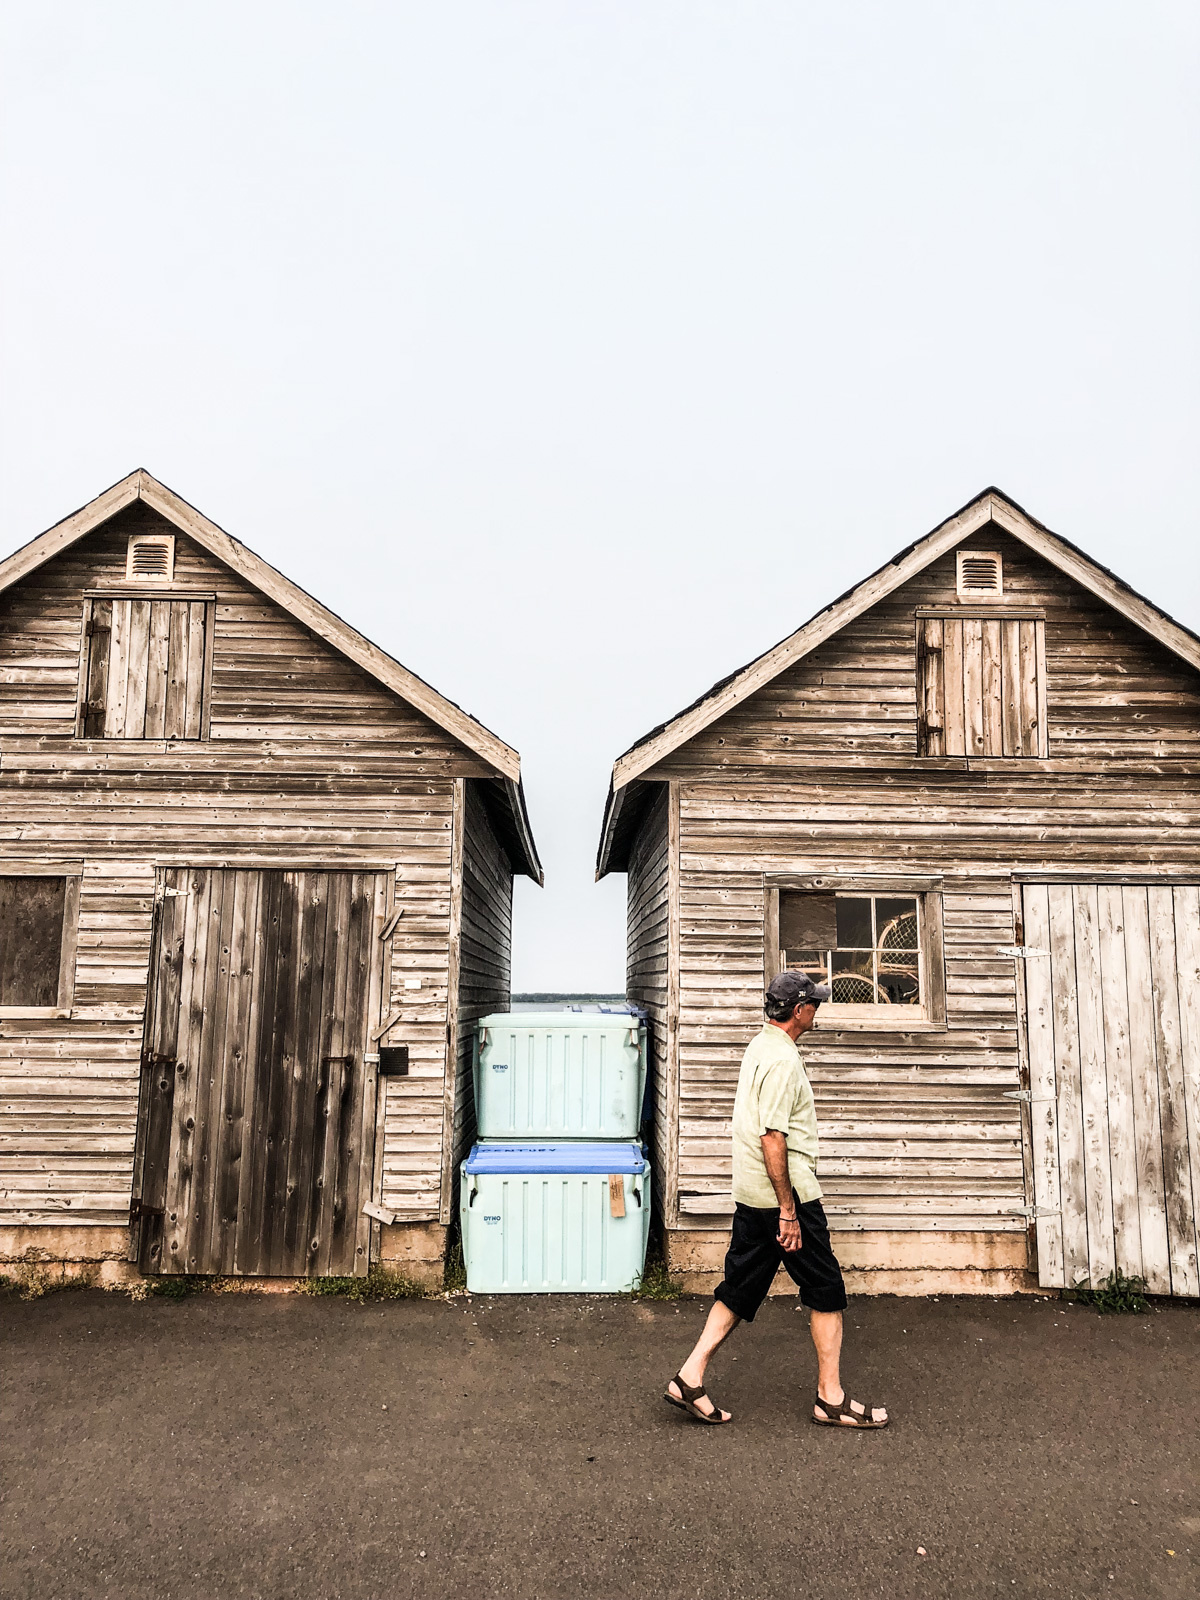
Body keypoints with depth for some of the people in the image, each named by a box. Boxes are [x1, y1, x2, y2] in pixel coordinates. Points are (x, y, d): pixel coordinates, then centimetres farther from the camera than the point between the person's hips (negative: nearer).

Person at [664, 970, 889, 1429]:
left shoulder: (759, 1046, 13)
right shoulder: (783, 1060, -19)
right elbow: (772, 1137, -24)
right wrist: (788, 1210, -20)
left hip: (750, 1195, 9)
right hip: (784, 1193, -9)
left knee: (740, 1288, 13)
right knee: (826, 1291, 4)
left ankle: (690, 1377, 12)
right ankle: (830, 1398, 13)